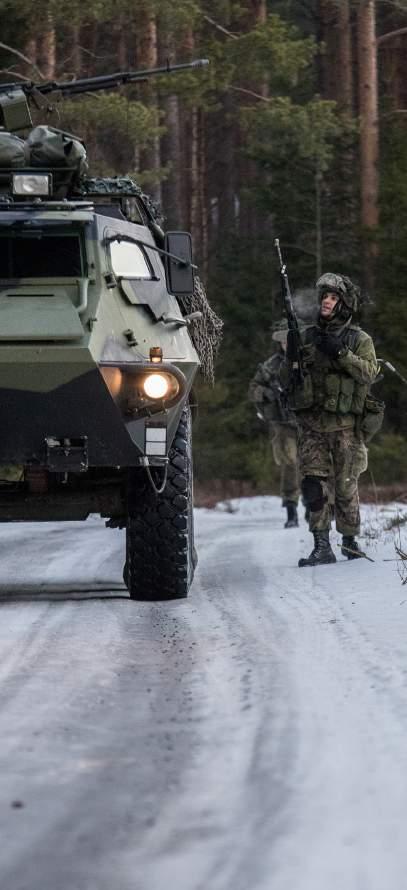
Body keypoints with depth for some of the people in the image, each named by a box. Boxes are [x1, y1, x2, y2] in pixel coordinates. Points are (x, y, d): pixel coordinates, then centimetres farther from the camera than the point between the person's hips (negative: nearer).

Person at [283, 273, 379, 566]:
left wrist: (341, 353, -20)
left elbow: (369, 372, -11)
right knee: (314, 484, -9)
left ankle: (350, 540, 19)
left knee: (346, 485, 3)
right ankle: (322, 546, -8)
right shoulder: (308, 336, 12)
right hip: (312, 424, 2)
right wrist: (292, 356, -5)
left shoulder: (359, 340, 3)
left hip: (345, 424, -2)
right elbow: (289, 377, 15)